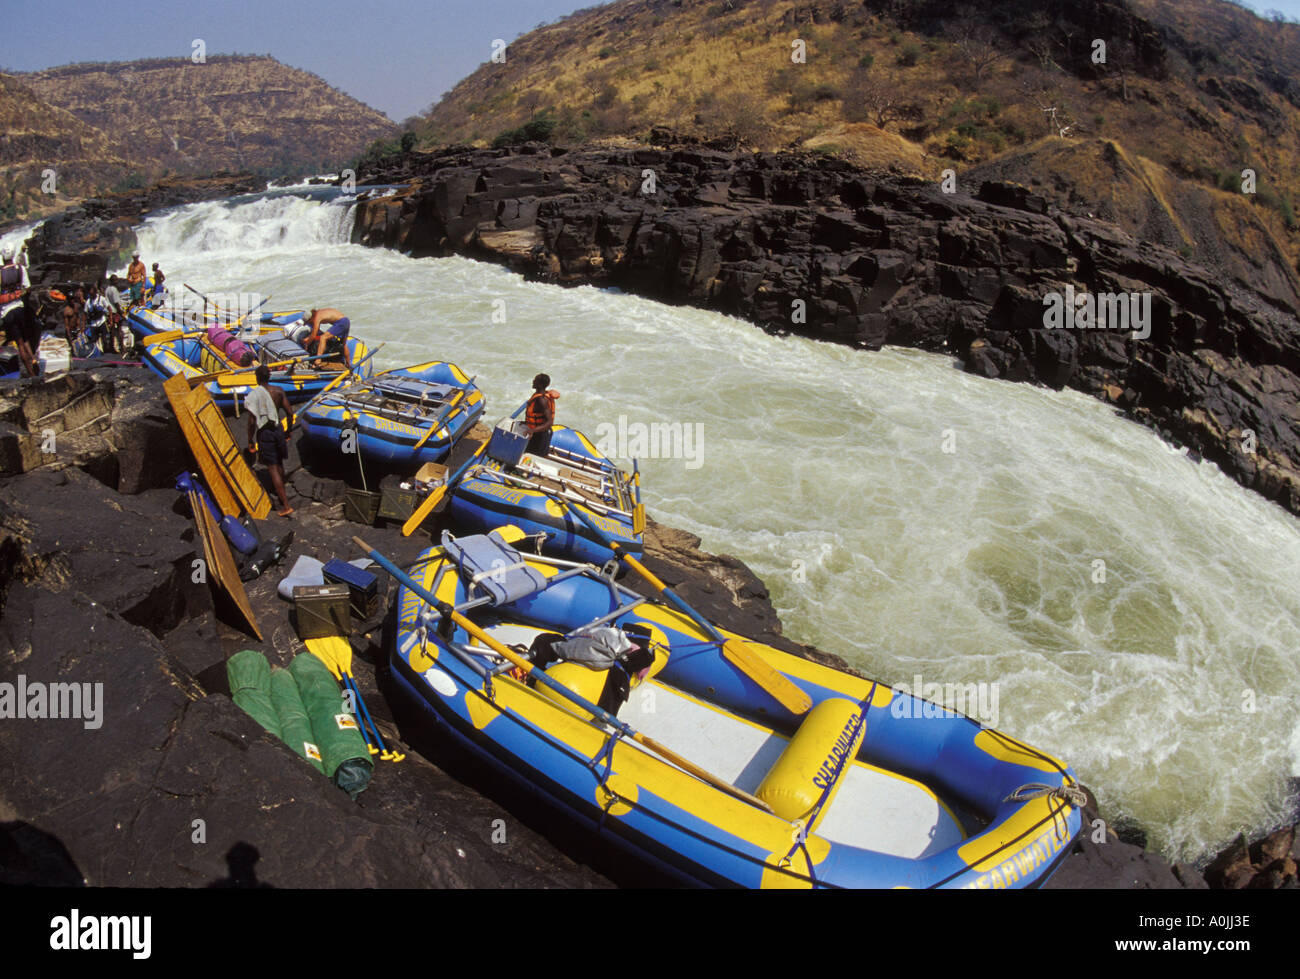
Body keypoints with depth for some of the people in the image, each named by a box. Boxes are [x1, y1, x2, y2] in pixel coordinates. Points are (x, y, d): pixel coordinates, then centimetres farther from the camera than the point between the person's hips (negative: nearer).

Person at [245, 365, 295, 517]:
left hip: (264, 433, -5)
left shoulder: (254, 395, -15)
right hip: (278, 430, 5)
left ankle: (286, 505, -6)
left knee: (272, 468, -2)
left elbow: (252, 421, -16)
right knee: (279, 464, 23)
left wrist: (250, 440, -5)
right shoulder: (278, 391, -3)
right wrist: (288, 430, 16)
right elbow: (289, 413, 1)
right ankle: (280, 490, 44)